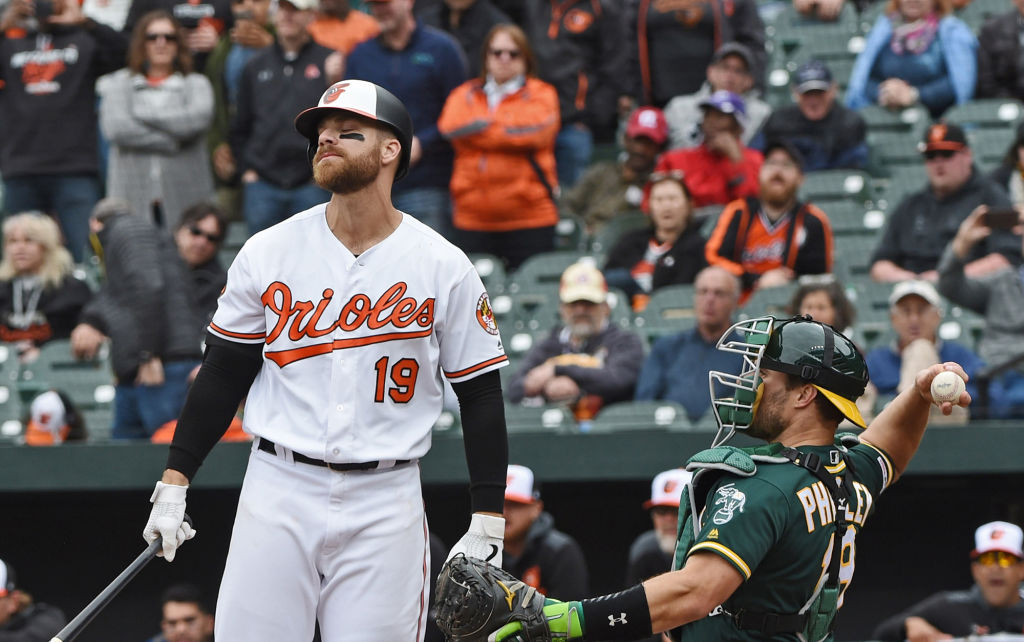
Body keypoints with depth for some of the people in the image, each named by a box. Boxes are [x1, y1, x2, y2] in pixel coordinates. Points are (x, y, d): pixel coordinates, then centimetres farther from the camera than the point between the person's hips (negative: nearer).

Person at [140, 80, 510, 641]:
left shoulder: (445, 268, 1)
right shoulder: (267, 252, 5)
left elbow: (481, 397, 4)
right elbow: (222, 375, 10)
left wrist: (487, 527, -1)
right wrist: (173, 483, 5)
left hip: (385, 503, -1)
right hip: (277, 493, 1)